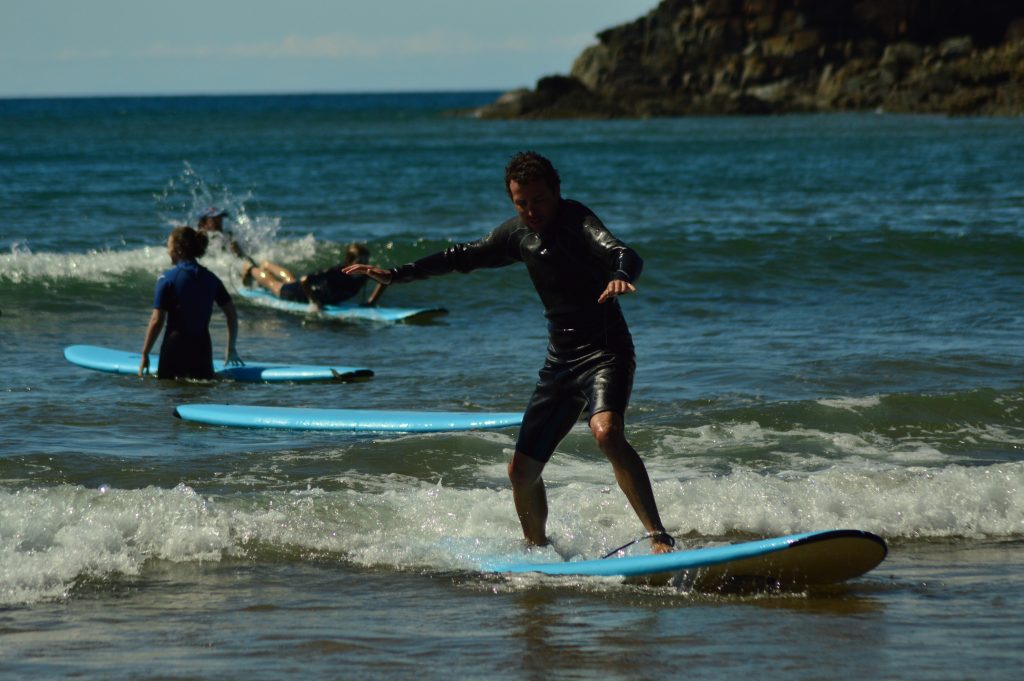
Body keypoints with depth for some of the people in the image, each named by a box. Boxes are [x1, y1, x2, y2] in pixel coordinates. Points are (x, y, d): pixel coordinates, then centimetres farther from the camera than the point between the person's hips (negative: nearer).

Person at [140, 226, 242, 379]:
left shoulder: (167, 279, -7)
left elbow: (157, 320, -10)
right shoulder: (210, 278, 7)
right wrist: (231, 349, 19)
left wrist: (145, 355, -3)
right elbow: (232, 315, 9)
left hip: (175, 347, -4)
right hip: (203, 348, 4)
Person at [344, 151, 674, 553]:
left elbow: (624, 254, -33)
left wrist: (621, 275, -57)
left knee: (607, 433, -35)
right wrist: (396, 275, 25)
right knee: (522, 470, 10)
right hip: (559, 361, 8)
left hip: (605, 351, -8)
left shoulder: (576, 221, -15)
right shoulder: (519, 234, 8)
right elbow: (465, 256, 24)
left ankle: (661, 539, -37)